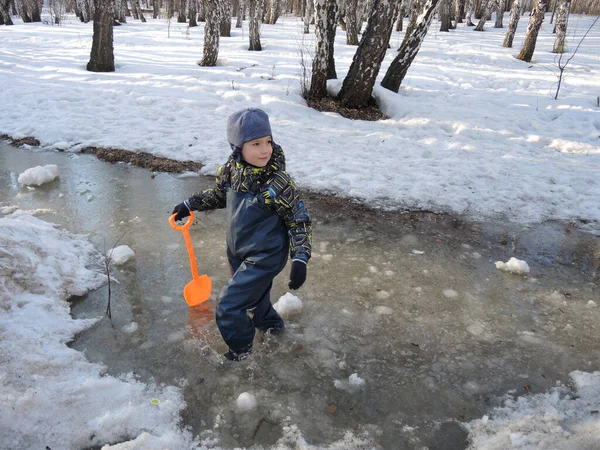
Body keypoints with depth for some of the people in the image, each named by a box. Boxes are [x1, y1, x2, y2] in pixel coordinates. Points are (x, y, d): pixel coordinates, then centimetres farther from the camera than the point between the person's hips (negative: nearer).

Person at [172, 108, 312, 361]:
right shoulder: (230, 170, -8)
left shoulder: (278, 183, -26)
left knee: (229, 306, -5)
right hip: (238, 252, 7)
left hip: (264, 257, -6)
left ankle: (240, 348, 23)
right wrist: (190, 204, 16)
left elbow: (300, 221, -18)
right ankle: (270, 324, 56)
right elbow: (219, 195, 16)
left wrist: (300, 259, -25)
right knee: (253, 297, 26)